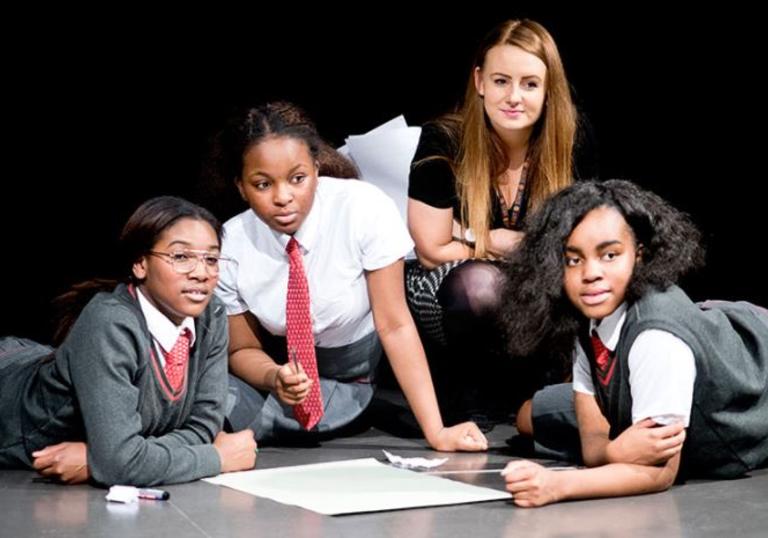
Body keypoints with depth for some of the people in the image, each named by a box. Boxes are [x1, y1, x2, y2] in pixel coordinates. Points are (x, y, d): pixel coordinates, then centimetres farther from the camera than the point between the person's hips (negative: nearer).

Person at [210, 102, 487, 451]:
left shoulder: (364, 209, -26)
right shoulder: (230, 248, -19)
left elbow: (395, 325, -23)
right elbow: (244, 350, -6)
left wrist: (436, 432, -27)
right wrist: (274, 378, -31)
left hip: (367, 365, -1)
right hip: (291, 368, 1)